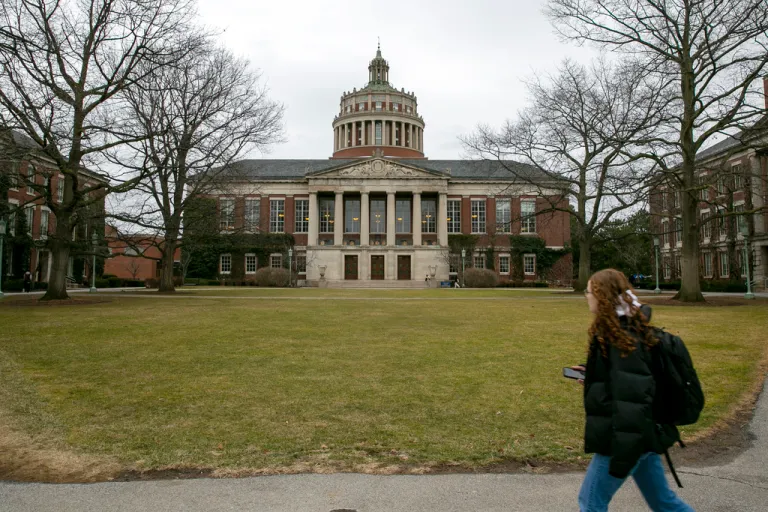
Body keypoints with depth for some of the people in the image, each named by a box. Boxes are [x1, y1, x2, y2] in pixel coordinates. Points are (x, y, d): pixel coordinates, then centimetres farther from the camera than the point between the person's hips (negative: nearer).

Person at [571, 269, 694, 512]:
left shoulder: (621, 335, -22)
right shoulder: (628, 328, 7)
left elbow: (631, 394, -27)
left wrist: (623, 454, -26)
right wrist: (591, 374, 15)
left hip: (628, 437, -9)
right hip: (641, 434, 9)